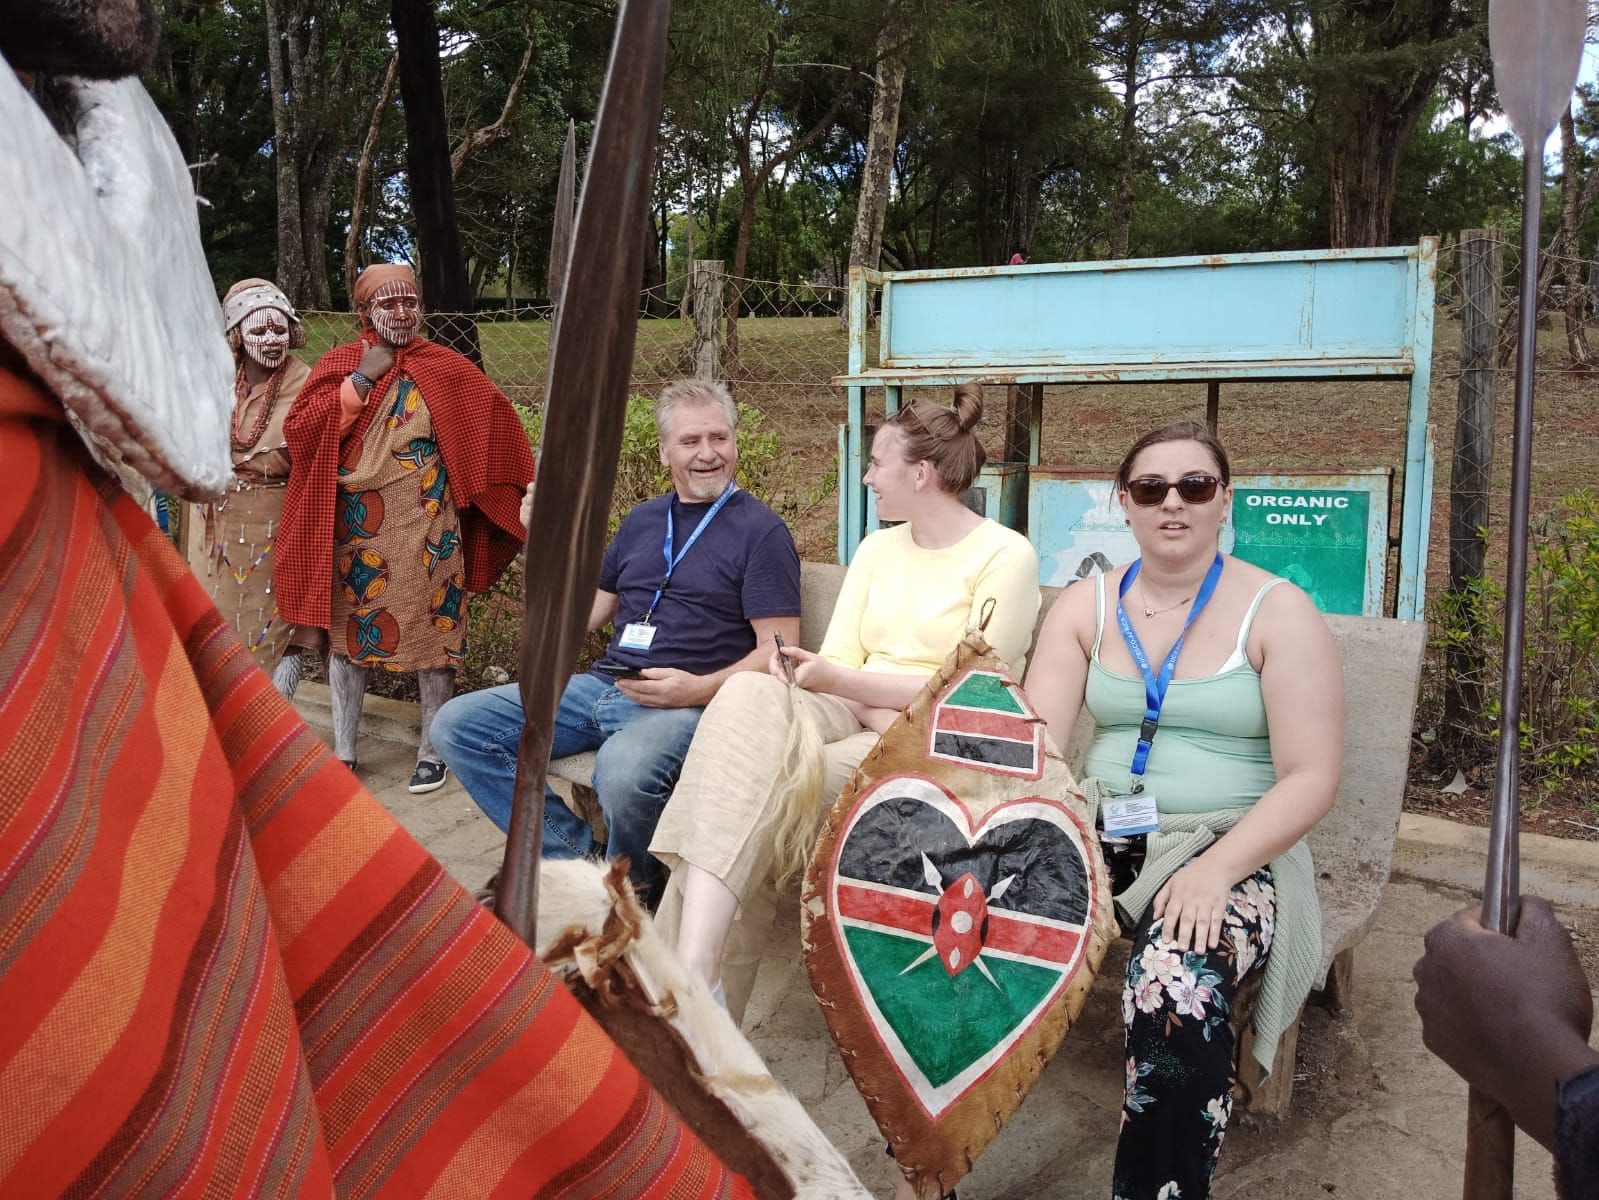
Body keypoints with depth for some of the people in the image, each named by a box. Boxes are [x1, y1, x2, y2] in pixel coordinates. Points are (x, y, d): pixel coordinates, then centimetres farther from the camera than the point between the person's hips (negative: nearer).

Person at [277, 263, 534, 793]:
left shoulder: (446, 368, 3)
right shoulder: (338, 364, 5)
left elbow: (494, 424, 6)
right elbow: (300, 430, -7)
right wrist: (361, 380, -12)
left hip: (425, 528, -1)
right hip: (355, 527, 2)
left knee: (434, 629, 2)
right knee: (347, 628, 8)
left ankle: (432, 749, 16)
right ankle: (343, 751, 21)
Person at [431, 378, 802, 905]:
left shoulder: (760, 530, -1)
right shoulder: (642, 520, 17)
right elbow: (586, 616, 21)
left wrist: (701, 689, -22)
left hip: (686, 702, -7)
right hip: (602, 685, 7)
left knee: (623, 771, -39)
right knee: (456, 726, -4)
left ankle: (633, 885, -5)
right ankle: (575, 854, -2)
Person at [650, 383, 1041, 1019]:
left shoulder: (1007, 554, -3)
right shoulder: (878, 548, 18)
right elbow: (838, 660, 11)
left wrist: (837, 679, -15)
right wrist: (805, 670, -14)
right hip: (855, 717, 5)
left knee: (753, 799, -29)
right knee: (748, 693, -30)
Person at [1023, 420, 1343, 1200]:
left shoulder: (1278, 612, -3)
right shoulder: (1085, 606, 7)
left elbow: (1311, 778, -9)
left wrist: (1217, 868, -23)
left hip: (1231, 850, -3)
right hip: (1102, 836, 4)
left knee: (1174, 990, -35)